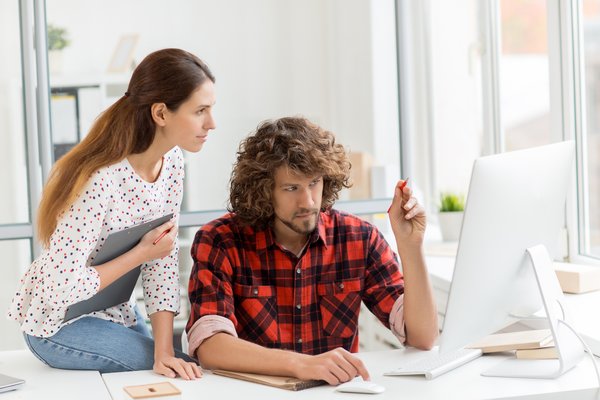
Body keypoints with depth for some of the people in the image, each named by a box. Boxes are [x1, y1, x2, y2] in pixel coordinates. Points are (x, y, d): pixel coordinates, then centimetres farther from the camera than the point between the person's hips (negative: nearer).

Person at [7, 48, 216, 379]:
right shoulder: (101, 180, -32)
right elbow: (58, 289, -32)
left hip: (116, 312, 8)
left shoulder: (171, 161, -7)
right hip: (59, 321, -8)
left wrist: (164, 351, -16)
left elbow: (163, 261, -7)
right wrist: (141, 253, -22)